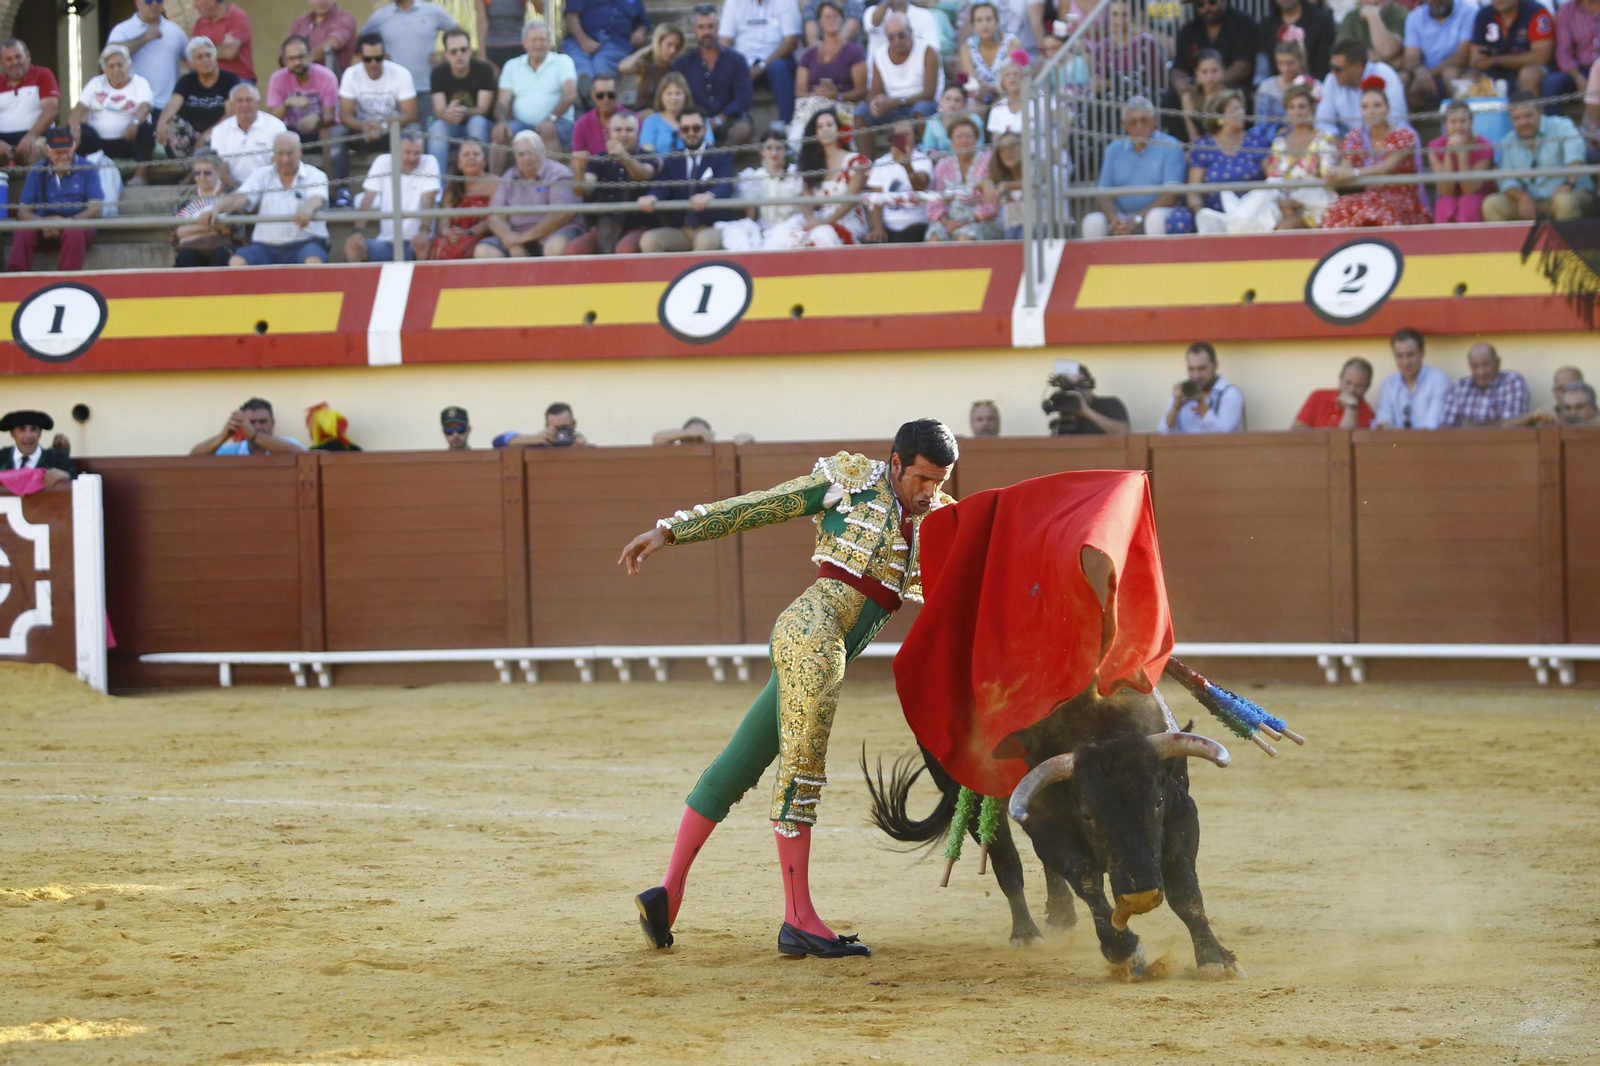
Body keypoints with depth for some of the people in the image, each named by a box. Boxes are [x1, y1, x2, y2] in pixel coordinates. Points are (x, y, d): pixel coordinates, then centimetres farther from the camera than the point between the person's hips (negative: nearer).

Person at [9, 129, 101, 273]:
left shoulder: (87, 169, 1)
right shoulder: (37, 171, 8)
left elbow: (95, 209, -4)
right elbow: (23, 210, 5)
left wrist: (69, 221, -23)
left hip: (77, 224, -2)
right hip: (45, 227, 2)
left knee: (74, 233, -37)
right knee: (23, 232, -30)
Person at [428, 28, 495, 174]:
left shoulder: (484, 70, -10)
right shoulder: (438, 74, -4)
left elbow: (483, 109, -18)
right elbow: (438, 110, -15)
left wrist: (464, 112, -41)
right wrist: (447, 114, -42)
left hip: (481, 127, -2)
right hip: (451, 129, 2)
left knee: (477, 122, -35)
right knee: (438, 127, -31)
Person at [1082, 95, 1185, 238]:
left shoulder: (1170, 146, -1)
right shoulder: (1114, 150, 12)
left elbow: (1171, 195, -10)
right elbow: (1106, 194, 7)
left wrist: (1138, 219, -20)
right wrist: (1114, 219, -16)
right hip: (1122, 216, 3)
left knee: (1157, 217, -37)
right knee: (1092, 221, -25)